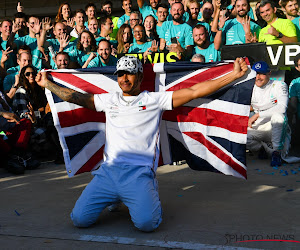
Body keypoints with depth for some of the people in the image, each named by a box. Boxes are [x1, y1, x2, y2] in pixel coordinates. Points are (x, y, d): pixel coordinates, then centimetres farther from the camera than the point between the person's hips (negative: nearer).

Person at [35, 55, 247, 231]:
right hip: (109, 170, 4)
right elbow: (75, 97, 25)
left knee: (146, 222, -26)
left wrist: (234, 75, 0)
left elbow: (194, 92, 3)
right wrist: (47, 83, 26)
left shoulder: (154, 100, 8)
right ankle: (115, 198, 19)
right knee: (80, 218, -10)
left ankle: (148, 197, 12)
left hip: (140, 172, -3)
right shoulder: (109, 100, 19)